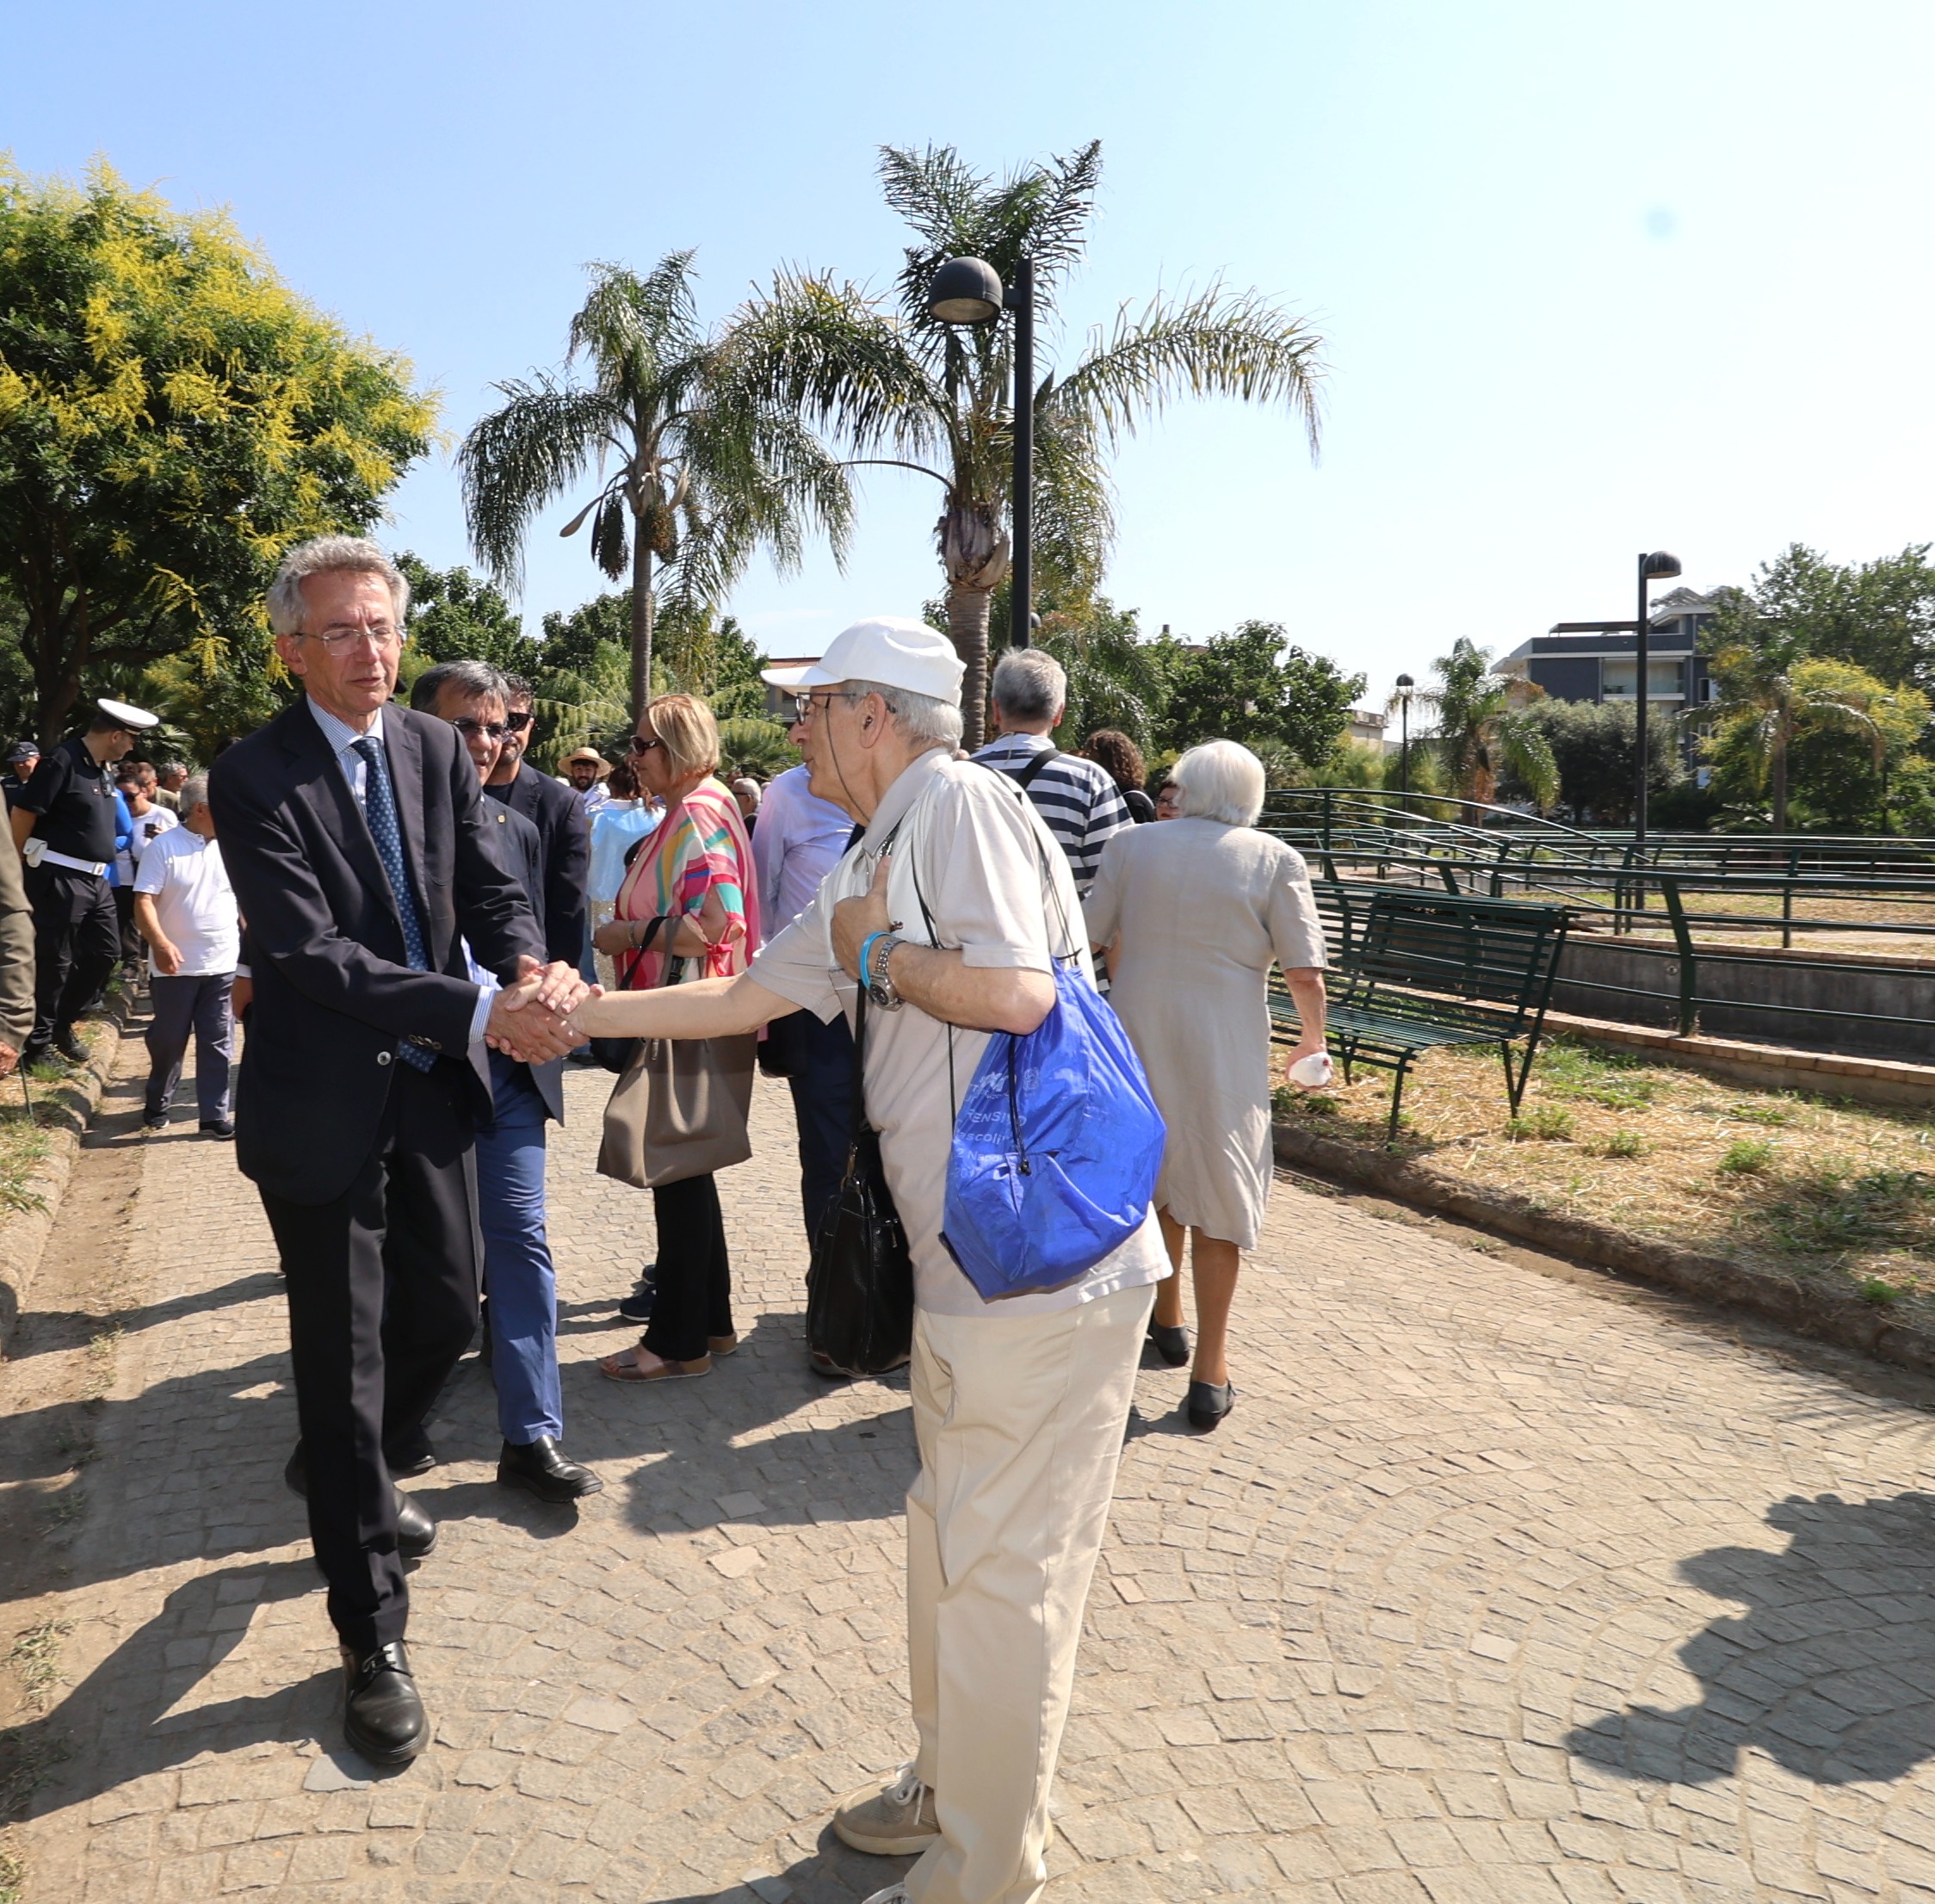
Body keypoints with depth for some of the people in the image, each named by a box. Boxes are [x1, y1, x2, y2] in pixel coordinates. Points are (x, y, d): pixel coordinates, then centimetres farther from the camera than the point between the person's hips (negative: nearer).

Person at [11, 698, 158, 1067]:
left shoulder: (102, 768, 12)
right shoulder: (62, 761, -15)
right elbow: (23, 814, -14)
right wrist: (19, 866, -6)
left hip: (96, 878, 9)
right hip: (60, 879, -9)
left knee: (105, 951, 14)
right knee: (54, 962, 0)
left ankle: (62, 1023, 29)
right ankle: (38, 1043, 11)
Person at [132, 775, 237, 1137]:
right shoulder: (163, 847, -8)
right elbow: (144, 902, -13)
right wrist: (160, 943, -27)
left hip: (223, 964, 3)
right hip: (175, 967, -3)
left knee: (217, 1043, 5)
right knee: (168, 1040, 9)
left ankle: (214, 1114, 11)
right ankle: (157, 1104, 29)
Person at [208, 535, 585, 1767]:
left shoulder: (437, 750, 3)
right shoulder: (255, 779, -15)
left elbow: (491, 890, 0)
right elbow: (311, 951, -24)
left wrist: (530, 967, -23)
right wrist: (484, 1010, -32)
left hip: (431, 1086, 6)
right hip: (324, 1101, -6)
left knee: (450, 1306, 18)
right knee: (344, 1356, 3)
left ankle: (346, 1470, 50)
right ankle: (375, 1642, 18)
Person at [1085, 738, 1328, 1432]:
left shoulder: (1131, 845, 1)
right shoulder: (1274, 860, -4)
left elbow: (1094, 939, 4)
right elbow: (1305, 973, -8)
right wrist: (1313, 1042, 9)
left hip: (1136, 1037, 3)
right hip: (1224, 1050, -2)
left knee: (1157, 1180, 22)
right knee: (1220, 1199, 7)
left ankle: (1166, 1322, 37)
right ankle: (1210, 1373, 9)